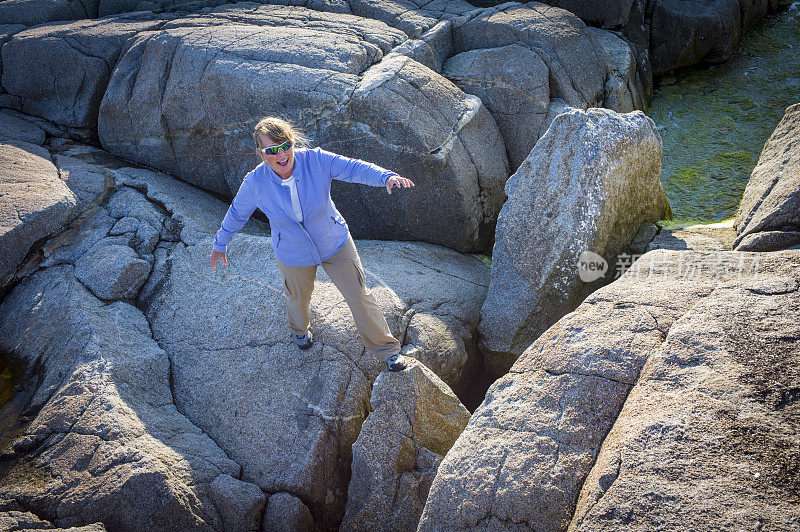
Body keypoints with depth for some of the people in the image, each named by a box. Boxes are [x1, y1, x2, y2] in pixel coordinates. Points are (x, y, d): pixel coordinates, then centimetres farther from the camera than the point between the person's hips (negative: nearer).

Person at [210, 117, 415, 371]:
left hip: (336, 245, 0)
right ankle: (299, 330, 65)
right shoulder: (254, 183, -22)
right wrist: (220, 244, 10)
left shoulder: (316, 160, -24)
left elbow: (354, 168, -28)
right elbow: (236, 214, -4)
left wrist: (386, 177, -48)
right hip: (293, 254, 1)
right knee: (298, 299, 26)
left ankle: (387, 349, 30)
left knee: (359, 296, 7)